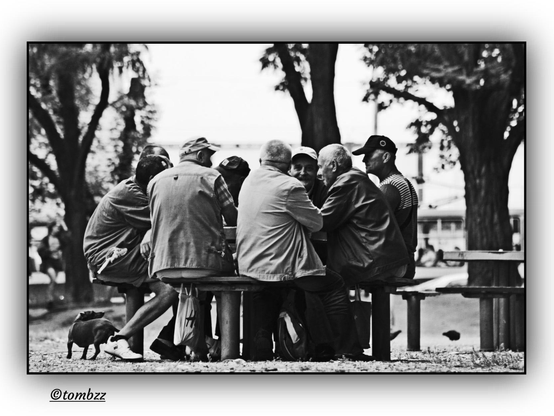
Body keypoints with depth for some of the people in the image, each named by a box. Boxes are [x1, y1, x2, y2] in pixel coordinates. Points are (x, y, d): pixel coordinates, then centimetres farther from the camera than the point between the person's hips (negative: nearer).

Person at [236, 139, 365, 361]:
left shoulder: (248, 182, 9)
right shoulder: (289, 187, -14)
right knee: (335, 287, 6)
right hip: (281, 266, -7)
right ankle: (347, 349, 9)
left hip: (249, 266, 7)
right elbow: (317, 222, -6)